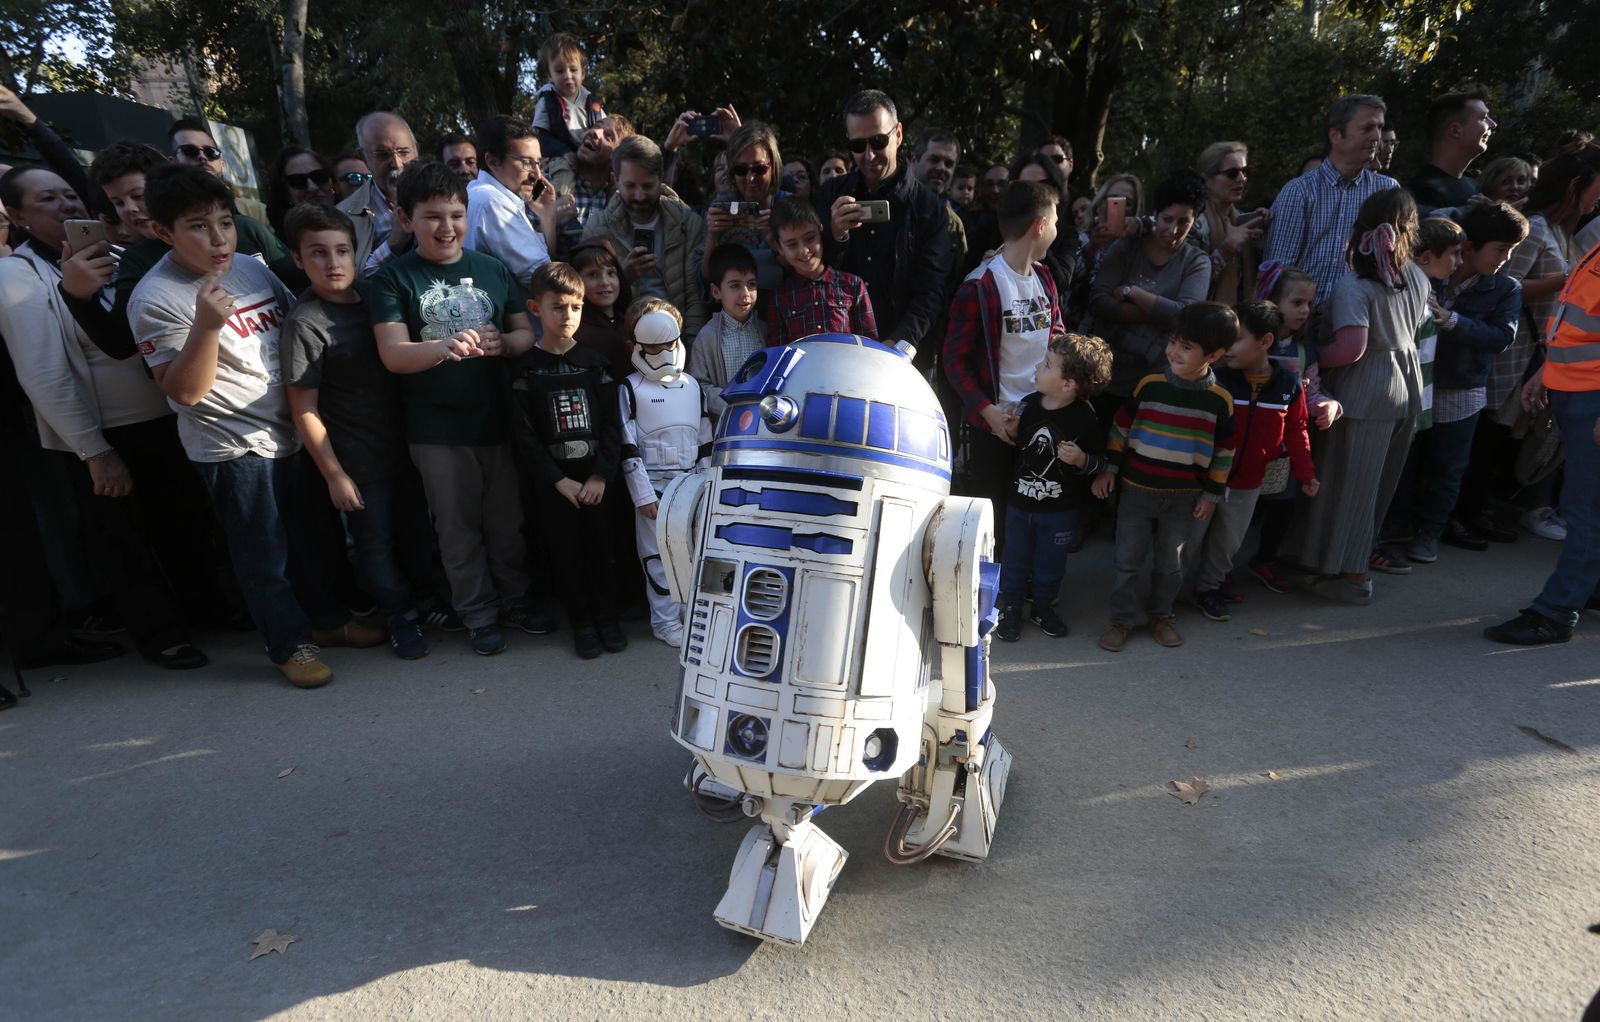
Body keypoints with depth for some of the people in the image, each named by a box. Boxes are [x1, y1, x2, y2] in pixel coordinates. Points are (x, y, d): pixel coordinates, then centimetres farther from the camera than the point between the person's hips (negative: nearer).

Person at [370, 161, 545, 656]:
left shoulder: (493, 269, 6)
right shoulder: (394, 278, -4)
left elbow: (527, 332, 8)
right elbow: (393, 354, -14)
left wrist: (501, 343, -16)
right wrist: (444, 346, -34)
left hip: (498, 418, 2)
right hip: (437, 429, -2)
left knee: (507, 520, 12)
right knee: (459, 528, 10)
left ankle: (514, 599, 31)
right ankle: (478, 615, 25)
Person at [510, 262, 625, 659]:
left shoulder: (594, 363, 5)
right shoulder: (527, 369, -1)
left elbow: (612, 424, 1)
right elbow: (526, 436, -5)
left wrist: (600, 475, -9)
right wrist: (559, 481, -11)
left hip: (596, 477, 1)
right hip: (553, 481, -1)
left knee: (600, 547, 4)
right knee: (566, 552, 5)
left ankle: (606, 616, 20)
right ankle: (581, 622, 19)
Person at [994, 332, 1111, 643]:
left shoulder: (1084, 418, -17)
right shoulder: (1028, 405, -7)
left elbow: (1100, 461, -8)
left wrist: (1081, 460, -28)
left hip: (1060, 510, -2)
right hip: (1020, 501, 3)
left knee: (1051, 561, 16)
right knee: (1015, 558, 14)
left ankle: (1043, 606, 38)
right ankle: (1011, 608, 32)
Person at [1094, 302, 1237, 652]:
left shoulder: (1220, 399, -8)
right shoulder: (1149, 384, -9)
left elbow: (1224, 451, 1)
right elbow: (1121, 426, 1)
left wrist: (1212, 493, 2)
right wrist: (1109, 469, 0)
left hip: (1184, 497, 0)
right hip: (1137, 490, 0)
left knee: (1171, 563, 15)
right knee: (1128, 560, 8)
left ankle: (1160, 614, 35)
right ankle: (1123, 617, 24)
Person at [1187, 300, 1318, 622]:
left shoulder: (1289, 384, -6)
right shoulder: (1216, 380, -14)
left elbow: (1295, 431, 4)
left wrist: (1305, 473, 0)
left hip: (1247, 484, 3)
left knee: (1229, 541, 17)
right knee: (1189, 538, 8)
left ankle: (1208, 587, 36)